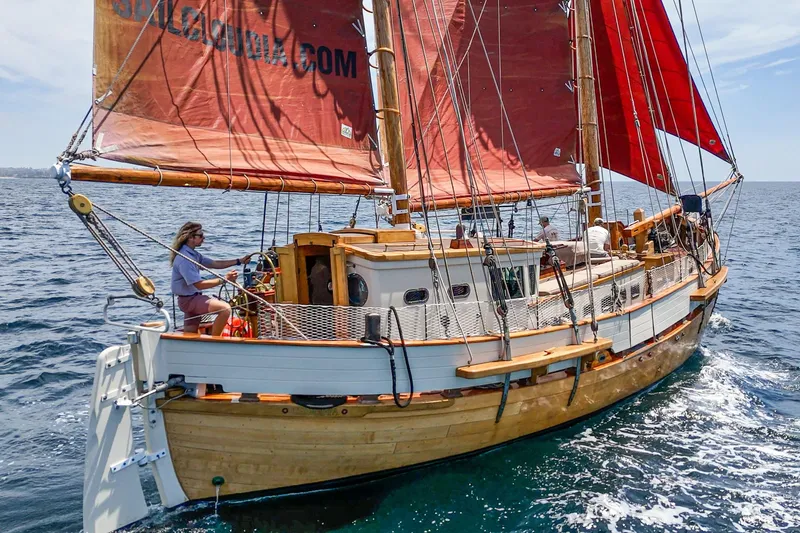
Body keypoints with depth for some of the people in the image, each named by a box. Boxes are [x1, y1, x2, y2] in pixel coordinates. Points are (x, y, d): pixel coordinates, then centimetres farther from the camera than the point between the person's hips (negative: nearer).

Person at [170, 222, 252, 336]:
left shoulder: (192, 254, 11)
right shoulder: (184, 259, -22)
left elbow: (215, 264, 15)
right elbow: (199, 284, -25)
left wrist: (239, 261, 9)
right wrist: (224, 279, -23)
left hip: (193, 298, 11)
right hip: (188, 299, -11)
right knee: (225, 308, -25)